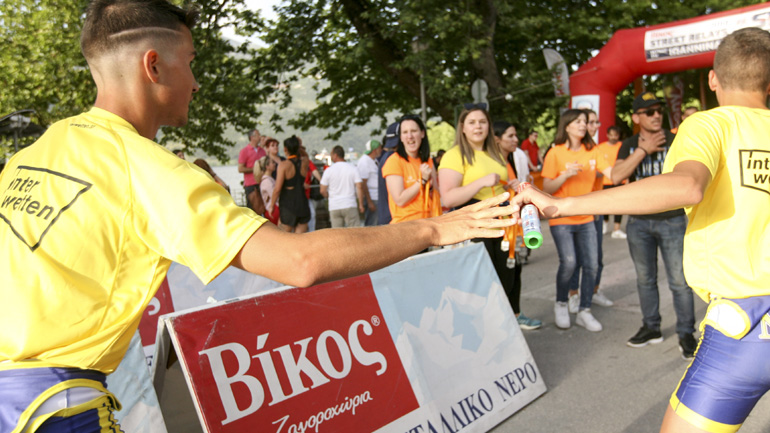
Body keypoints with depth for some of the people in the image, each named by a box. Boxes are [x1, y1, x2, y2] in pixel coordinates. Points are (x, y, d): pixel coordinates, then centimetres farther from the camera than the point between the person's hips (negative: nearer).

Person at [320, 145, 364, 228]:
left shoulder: (328, 170, 1)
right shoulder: (353, 168, 0)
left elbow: (323, 191, 1)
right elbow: (359, 187, -6)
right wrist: (361, 204, 1)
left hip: (334, 206, 1)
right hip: (350, 205, -1)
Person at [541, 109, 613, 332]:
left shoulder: (592, 151, 6)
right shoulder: (555, 153, -4)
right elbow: (547, 188, -6)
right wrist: (566, 175, -20)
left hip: (586, 218, 4)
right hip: (561, 218, -4)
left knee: (591, 265, 1)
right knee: (569, 262, -15)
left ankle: (584, 311, 15)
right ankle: (561, 304, 11)